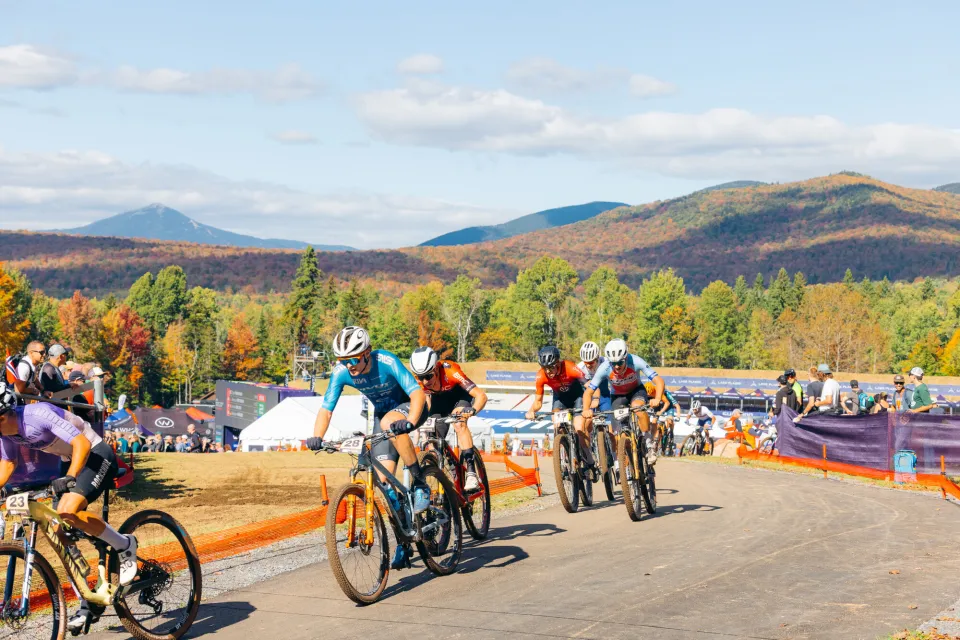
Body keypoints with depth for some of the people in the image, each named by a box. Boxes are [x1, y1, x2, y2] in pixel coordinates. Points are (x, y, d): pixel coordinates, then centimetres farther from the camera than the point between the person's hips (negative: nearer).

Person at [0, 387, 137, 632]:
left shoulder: (37, 414, -28)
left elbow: (82, 442, -35)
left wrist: (70, 478, -47)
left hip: (97, 455, -9)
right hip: (71, 462, 9)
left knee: (68, 511, -30)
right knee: (61, 530, 1)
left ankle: (124, 545, -9)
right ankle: (86, 601, 9)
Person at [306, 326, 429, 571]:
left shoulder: (386, 362, -32)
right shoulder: (341, 372, -20)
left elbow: (417, 393, -37)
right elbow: (326, 409, -18)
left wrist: (410, 422, -54)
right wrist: (317, 437, -36)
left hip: (409, 407, -4)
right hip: (382, 412, 5)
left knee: (390, 424, -40)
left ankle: (420, 483, -24)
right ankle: (403, 543, 6)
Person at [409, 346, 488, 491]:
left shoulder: (449, 371, -39)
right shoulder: (416, 378, -30)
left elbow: (481, 395, -39)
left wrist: (472, 410, -58)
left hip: (459, 394, -4)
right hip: (439, 398, 4)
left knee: (459, 423, -31)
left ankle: (471, 473, -32)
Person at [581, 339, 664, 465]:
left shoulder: (635, 362, -33)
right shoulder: (604, 369, -30)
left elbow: (659, 381, -33)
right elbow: (588, 392, -25)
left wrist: (657, 400, -50)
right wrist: (586, 410, -43)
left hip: (636, 390, -1)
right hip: (617, 395, 2)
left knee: (637, 407, -33)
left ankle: (650, 446, -20)